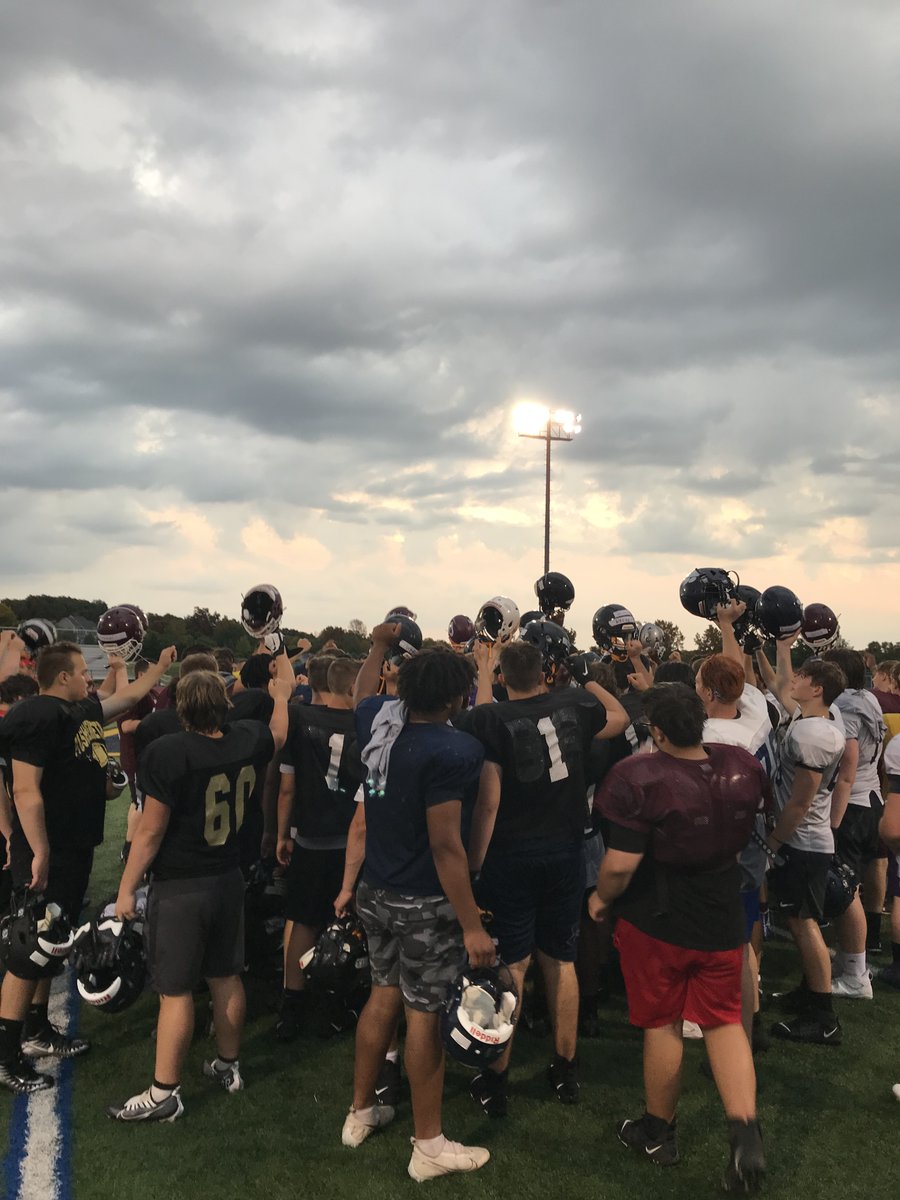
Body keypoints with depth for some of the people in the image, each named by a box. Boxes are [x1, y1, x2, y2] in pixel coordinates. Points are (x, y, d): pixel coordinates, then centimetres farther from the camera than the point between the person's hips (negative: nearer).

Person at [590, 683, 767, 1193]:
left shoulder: (641, 777, -25)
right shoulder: (744, 767, -8)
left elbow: (620, 866, -25)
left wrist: (602, 898, -5)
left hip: (657, 921, -4)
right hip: (723, 920, 4)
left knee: (662, 1023, 13)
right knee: (724, 1020, 16)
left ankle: (660, 1131, 31)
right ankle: (746, 1131, 2)